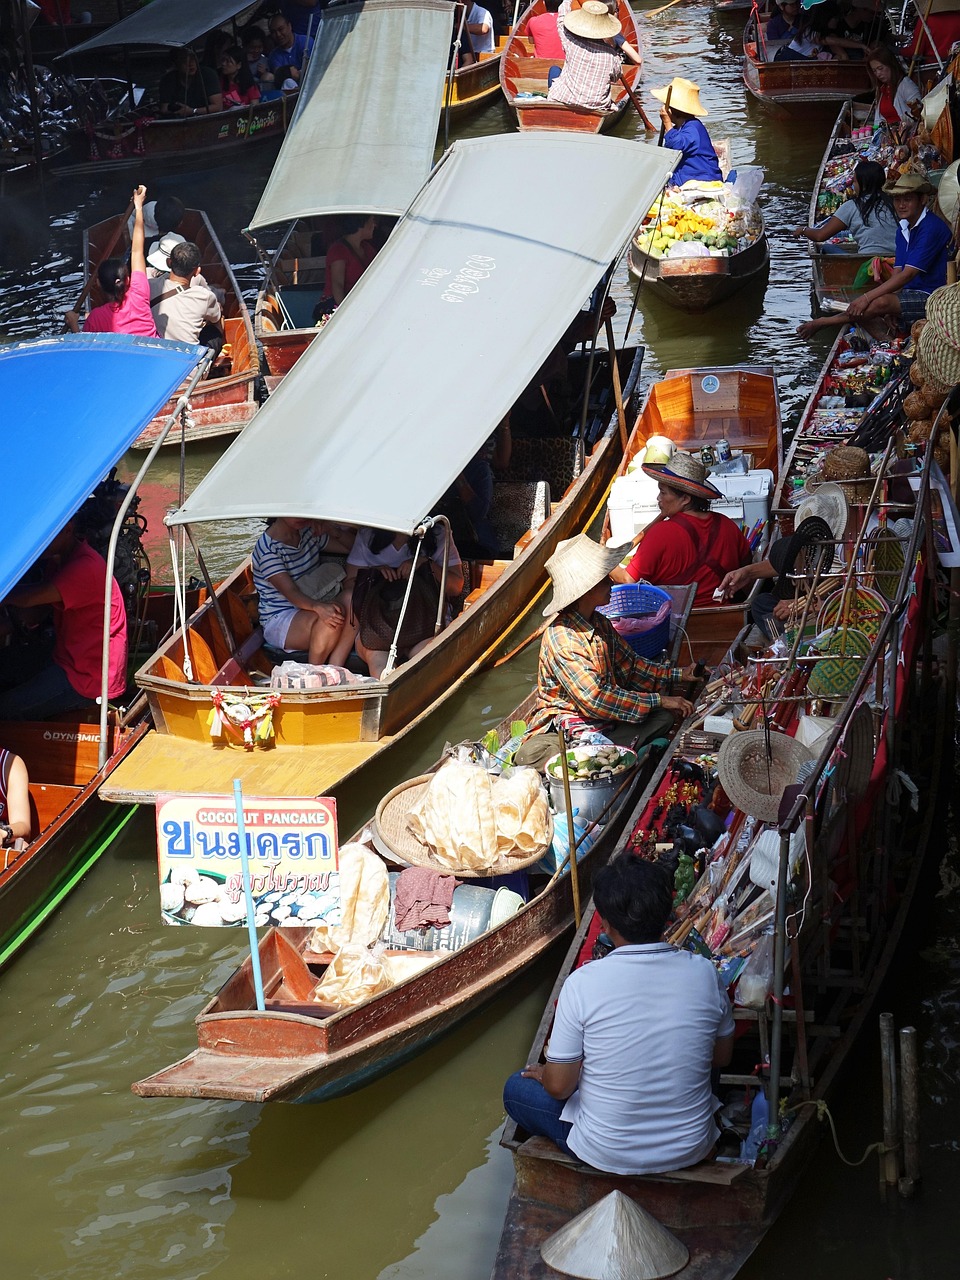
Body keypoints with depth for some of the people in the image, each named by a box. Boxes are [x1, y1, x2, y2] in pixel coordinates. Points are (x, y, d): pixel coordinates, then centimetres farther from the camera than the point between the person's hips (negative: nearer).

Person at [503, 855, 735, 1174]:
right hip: (690, 1150, 4)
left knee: (516, 1088, 21)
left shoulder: (582, 983, -21)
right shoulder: (703, 973, -13)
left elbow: (558, 1086, -13)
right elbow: (722, 1057, 4)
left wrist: (546, 1072, 10)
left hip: (609, 1156, -3)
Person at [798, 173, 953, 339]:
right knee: (859, 310, -10)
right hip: (910, 294, 9)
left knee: (880, 303, -29)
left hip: (931, 298, -9)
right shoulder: (903, 229, 13)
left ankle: (825, 322, -14)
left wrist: (867, 297, -22)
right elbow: (897, 273, 8)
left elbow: (907, 275, -22)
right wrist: (891, 310, -11)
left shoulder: (932, 227, -17)